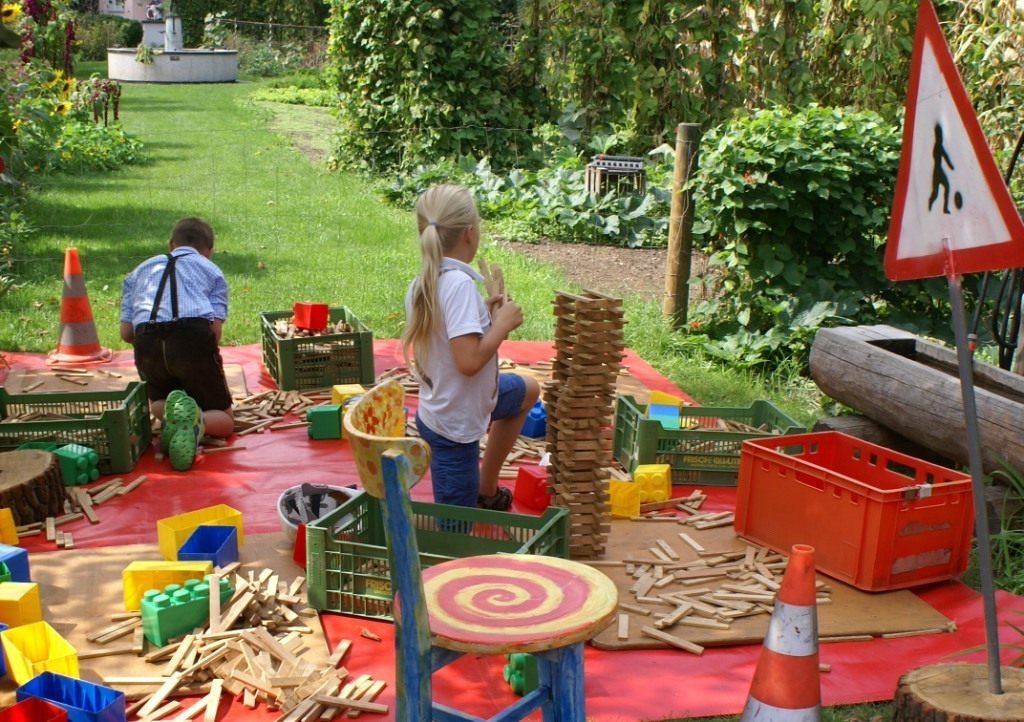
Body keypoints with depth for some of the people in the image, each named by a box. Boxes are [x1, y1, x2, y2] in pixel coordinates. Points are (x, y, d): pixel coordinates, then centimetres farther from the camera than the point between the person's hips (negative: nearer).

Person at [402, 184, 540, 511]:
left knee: (528, 390, 33)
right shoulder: (460, 284, -28)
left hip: (436, 407, 10)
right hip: (454, 425, -10)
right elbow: (469, 361, -34)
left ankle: (487, 490, 38)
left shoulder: (420, 285, -1)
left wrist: (483, 315, 7)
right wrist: (503, 323, -19)